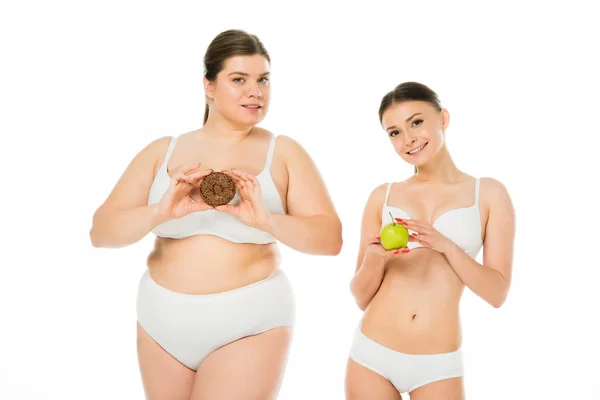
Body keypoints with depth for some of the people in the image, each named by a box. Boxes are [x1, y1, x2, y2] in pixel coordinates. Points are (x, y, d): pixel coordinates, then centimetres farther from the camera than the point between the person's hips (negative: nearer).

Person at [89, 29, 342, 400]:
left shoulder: (284, 153, -3)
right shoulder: (162, 151, 3)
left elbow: (330, 239, -8)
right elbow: (101, 232, -3)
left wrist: (267, 220, -26)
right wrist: (160, 212, -22)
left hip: (250, 322, -3)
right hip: (162, 319, 3)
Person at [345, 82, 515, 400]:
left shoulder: (489, 193, -1)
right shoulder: (382, 197, 2)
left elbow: (497, 293, -3)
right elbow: (361, 298, 4)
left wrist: (446, 245, -16)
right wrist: (375, 259, -16)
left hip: (437, 366, -1)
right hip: (371, 354, 2)